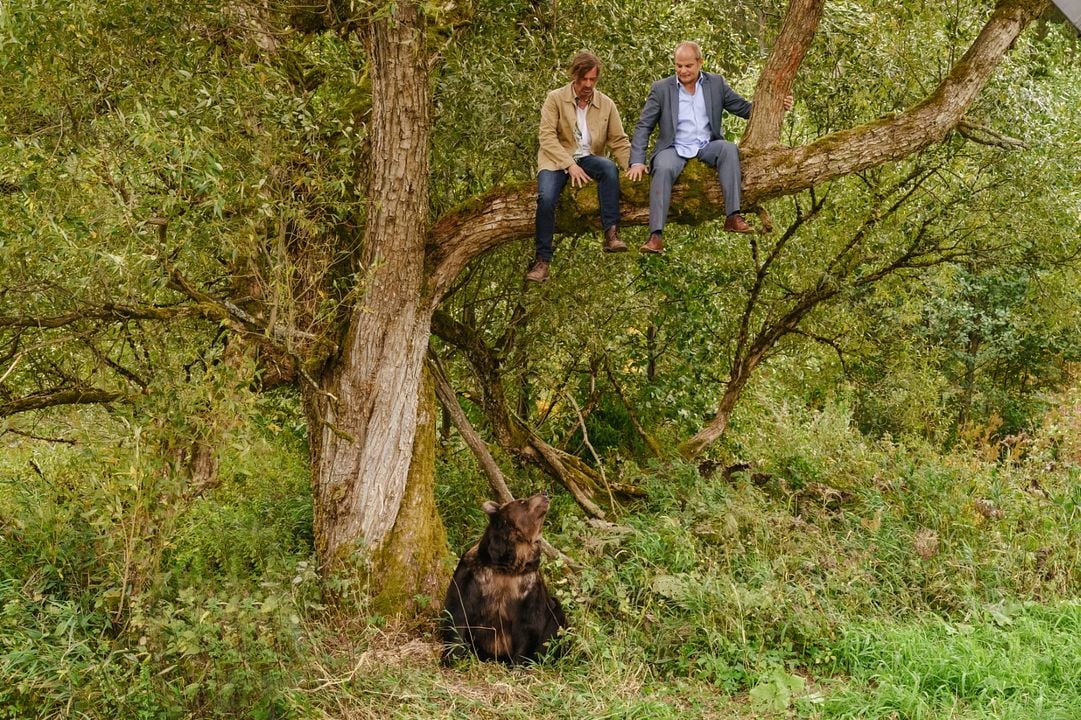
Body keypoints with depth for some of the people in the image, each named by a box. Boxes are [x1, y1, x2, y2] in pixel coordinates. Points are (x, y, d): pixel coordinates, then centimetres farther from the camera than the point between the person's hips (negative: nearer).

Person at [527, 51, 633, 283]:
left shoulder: (606, 104, 7)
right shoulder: (555, 99, -2)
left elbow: (619, 141, 7)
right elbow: (547, 136, -10)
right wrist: (569, 165, -22)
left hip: (588, 159, 2)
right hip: (557, 159, -2)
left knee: (609, 167, -32)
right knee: (546, 197, -30)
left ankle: (611, 233, -34)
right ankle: (542, 259, -20)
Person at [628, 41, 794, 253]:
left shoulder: (716, 83, 7)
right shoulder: (661, 89, 2)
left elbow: (744, 108, 9)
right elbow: (643, 127, 0)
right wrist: (637, 162, -12)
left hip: (707, 147, 2)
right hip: (674, 149, -2)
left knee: (729, 148, -30)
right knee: (663, 169, -34)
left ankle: (733, 216, -32)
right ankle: (656, 235, -40)